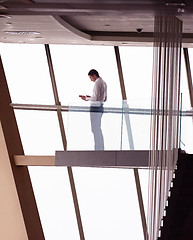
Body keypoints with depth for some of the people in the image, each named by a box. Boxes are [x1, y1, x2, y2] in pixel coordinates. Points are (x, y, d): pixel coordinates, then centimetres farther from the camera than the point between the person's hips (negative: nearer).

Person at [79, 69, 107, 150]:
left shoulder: (97, 83, -14)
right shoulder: (104, 83, 17)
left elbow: (96, 98, -20)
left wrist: (86, 98, -5)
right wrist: (91, 97, 18)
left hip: (95, 107, -10)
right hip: (100, 107, 10)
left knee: (95, 130, -7)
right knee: (98, 130, 13)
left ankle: (98, 149, -9)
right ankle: (101, 149, 13)